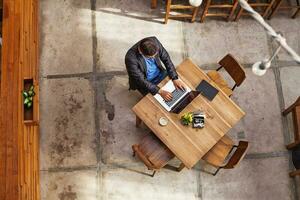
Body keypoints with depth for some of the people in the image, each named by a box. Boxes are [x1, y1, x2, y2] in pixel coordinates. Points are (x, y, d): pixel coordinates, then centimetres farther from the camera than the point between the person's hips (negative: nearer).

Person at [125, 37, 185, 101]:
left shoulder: (155, 41, -23)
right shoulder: (131, 58, -34)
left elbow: (166, 59, -11)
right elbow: (140, 80, -28)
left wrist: (175, 78, -19)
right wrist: (160, 91, -34)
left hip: (160, 73, 5)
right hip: (145, 82, -4)